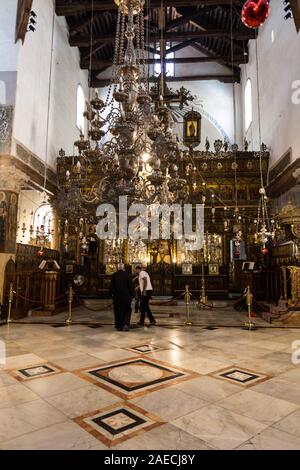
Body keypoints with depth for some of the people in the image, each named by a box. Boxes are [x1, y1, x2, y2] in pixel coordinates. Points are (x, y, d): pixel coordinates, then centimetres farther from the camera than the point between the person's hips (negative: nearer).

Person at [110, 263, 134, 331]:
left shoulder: (114, 275, 0)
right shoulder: (127, 275, -5)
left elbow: (111, 286, 1)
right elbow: (131, 286, -5)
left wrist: (111, 294, 10)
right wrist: (132, 295, 1)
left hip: (116, 296, 2)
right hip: (126, 296, -1)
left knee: (117, 311, 11)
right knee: (127, 310, 9)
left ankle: (119, 326, 14)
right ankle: (126, 324, -8)